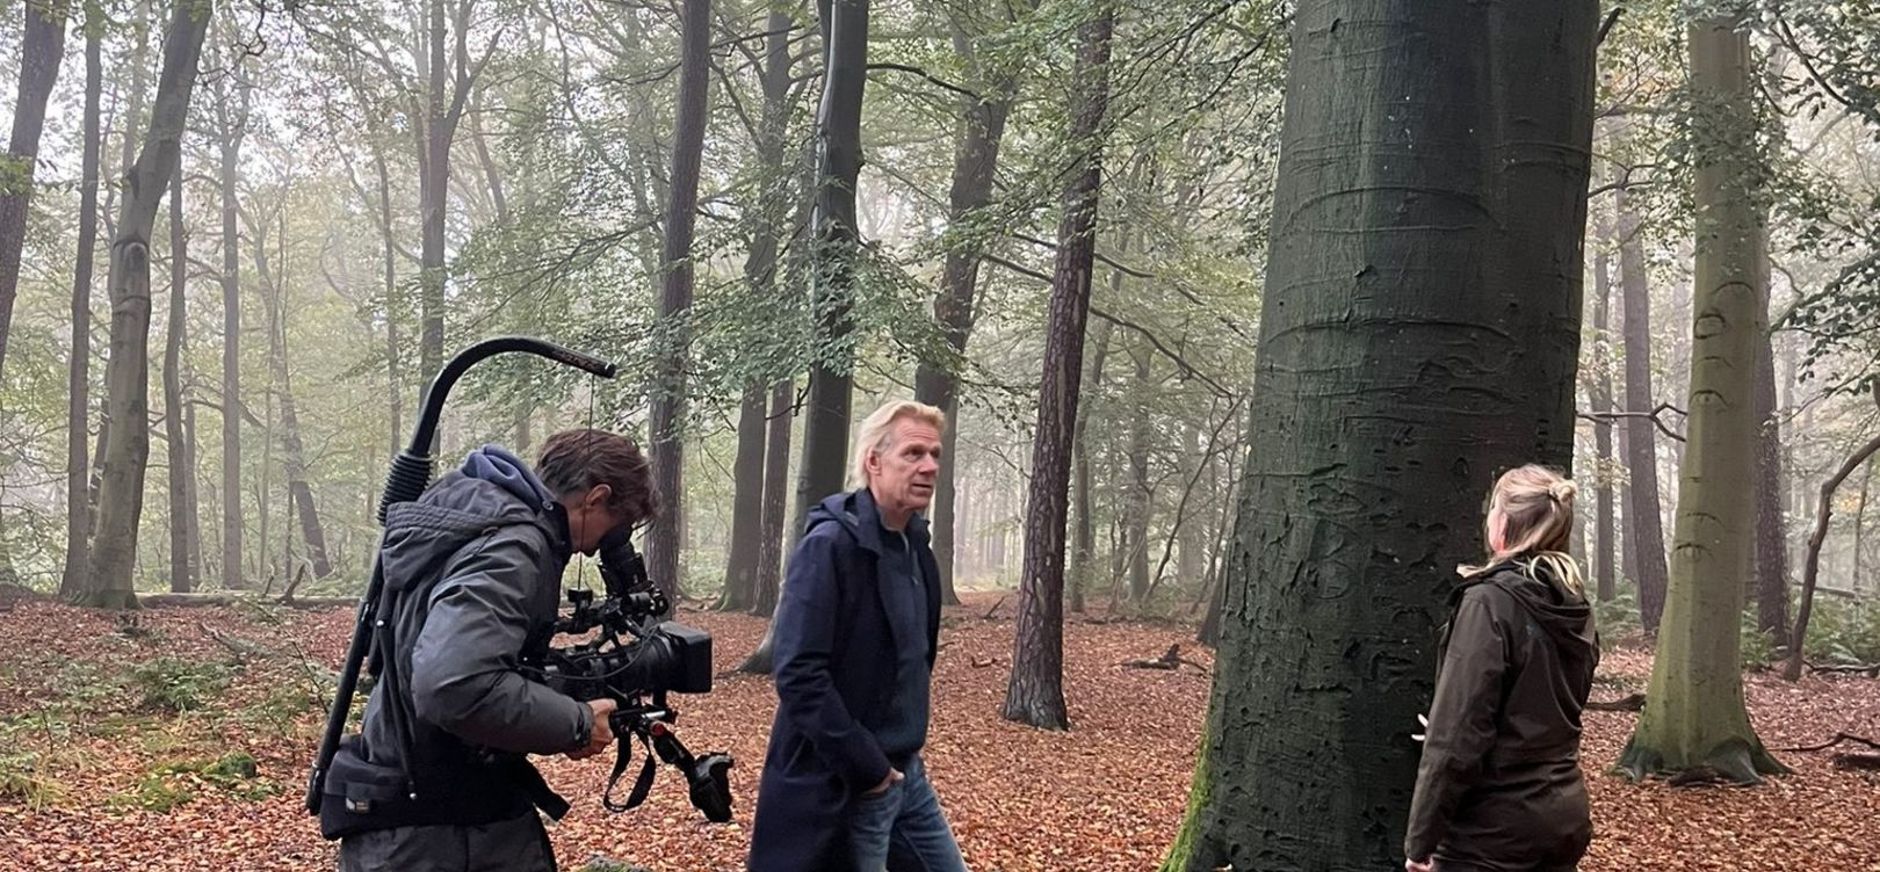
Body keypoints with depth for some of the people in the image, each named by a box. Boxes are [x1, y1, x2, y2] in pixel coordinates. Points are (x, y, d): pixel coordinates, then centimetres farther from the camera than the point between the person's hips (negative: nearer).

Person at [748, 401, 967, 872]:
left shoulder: (915, 546, 9)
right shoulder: (829, 546, -18)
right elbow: (798, 673, -24)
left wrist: (902, 756, 15)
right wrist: (865, 766, -21)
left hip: (908, 775, 8)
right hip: (841, 787, -8)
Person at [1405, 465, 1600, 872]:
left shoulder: (1490, 602, -16)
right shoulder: (1575, 609, 7)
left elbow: (1457, 737, -19)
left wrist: (1422, 839, -14)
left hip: (1494, 830, -8)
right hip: (1564, 816, 8)